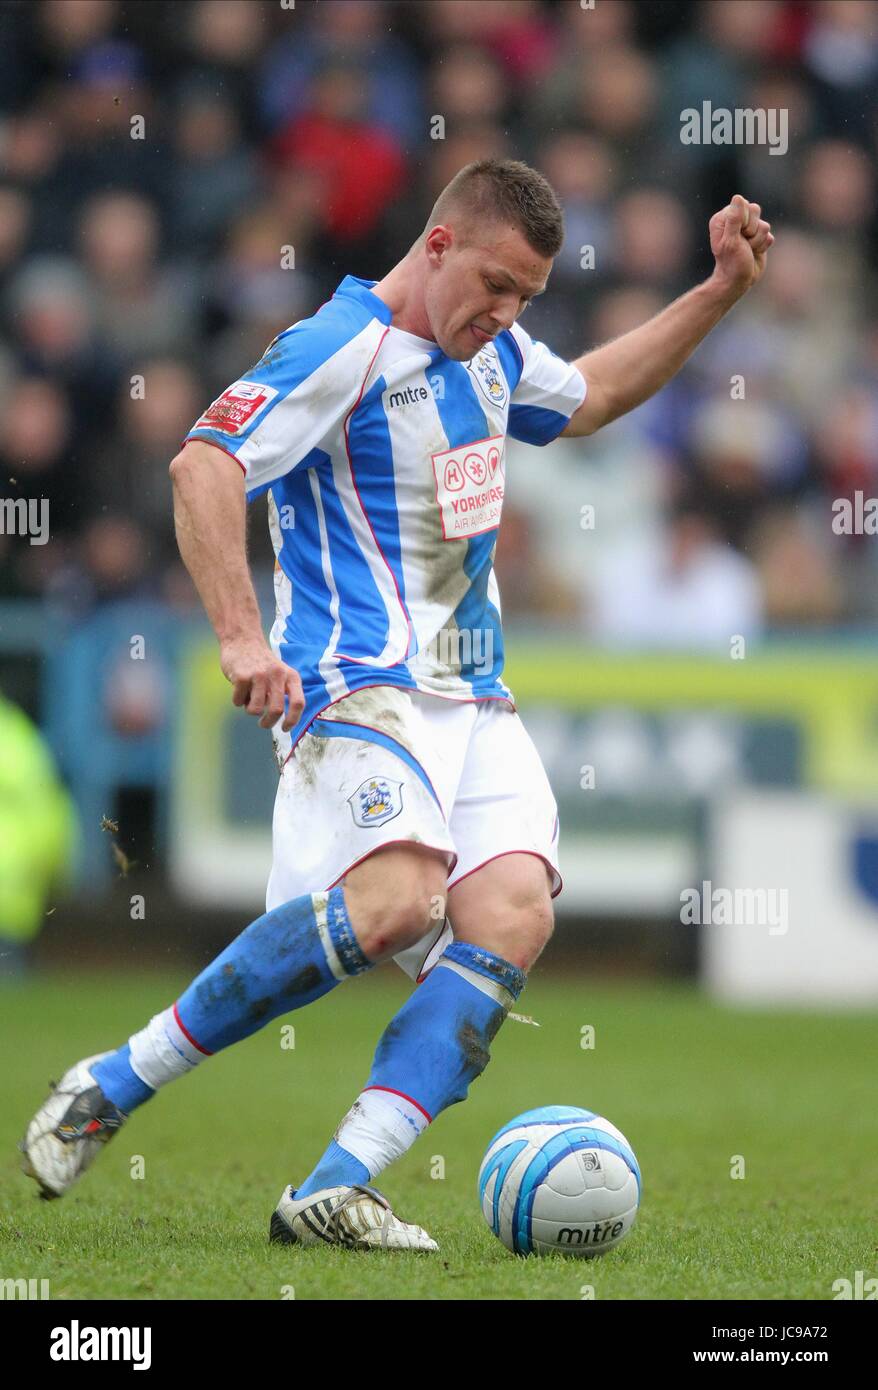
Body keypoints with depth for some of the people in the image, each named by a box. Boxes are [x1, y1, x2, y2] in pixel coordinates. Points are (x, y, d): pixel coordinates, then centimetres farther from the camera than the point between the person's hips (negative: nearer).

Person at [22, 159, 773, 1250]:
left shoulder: (488, 353, 18)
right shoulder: (342, 349, -10)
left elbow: (589, 396, 40)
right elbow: (203, 466, -20)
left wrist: (719, 293, 32)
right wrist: (240, 637, -29)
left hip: (475, 698, 9)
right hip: (360, 684, -9)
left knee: (513, 916, -15)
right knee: (393, 902, -31)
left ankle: (332, 1193, -21)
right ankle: (107, 1091, -18)